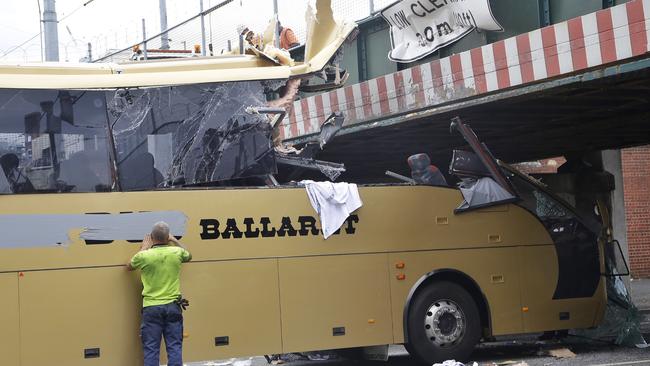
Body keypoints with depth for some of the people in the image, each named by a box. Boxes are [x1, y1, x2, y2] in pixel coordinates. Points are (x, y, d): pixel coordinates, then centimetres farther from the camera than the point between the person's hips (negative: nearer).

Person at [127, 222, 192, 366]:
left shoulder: (143, 256, -9)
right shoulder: (177, 252, -4)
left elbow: (129, 267, 15)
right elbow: (188, 256, 22)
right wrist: (175, 241, 30)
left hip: (151, 307, -1)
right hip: (172, 306, 1)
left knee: (151, 349, 2)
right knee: (174, 347, 4)